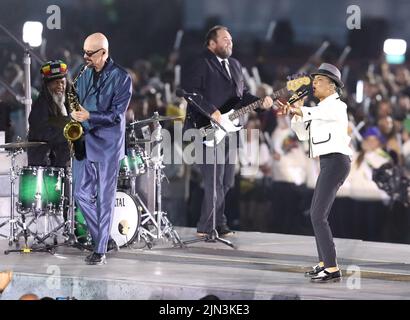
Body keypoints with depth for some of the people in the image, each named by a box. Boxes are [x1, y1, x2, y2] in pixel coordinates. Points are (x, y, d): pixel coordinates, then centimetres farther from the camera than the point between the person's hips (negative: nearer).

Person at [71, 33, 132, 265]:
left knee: (105, 198, -3)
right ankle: (105, 239, 20)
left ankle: (101, 251, 0)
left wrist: (89, 117, -23)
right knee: (82, 194, 6)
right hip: (84, 142, 6)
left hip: (107, 145, -6)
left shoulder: (121, 78, -9)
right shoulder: (85, 75, 10)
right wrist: (75, 117, 3)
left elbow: (117, 115, -13)